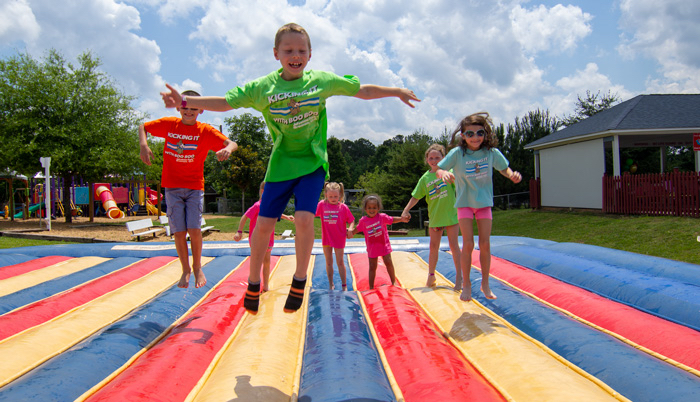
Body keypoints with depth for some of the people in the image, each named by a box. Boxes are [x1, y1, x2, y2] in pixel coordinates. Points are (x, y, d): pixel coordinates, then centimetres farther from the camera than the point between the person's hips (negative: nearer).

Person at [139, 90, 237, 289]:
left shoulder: (205, 131, -5)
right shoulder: (169, 124, 2)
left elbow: (232, 144, -13)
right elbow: (143, 127, 13)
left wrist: (227, 149, -38)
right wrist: (143, 145, -7)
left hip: (195, 187, -1)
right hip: (172, 187, 1)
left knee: (194, 229, -9)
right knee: (179, 231, -2)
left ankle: (197, 268, 14)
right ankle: (185, 270, 17)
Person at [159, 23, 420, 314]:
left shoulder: (323, 80, -2)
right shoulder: (263, 87, -3)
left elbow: (362, 91, 8)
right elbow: (225, 102, 0)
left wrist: (396, 91, 7)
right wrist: (184, 102, -8)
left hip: (313, 162, -1)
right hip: (280, 165, 1)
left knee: (304, 217, -18)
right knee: (264, 223, -2)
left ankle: (299, 281, 3)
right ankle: (253, 284, 18)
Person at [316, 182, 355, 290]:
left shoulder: (343, 207, -8)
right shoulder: (322, 204, -5)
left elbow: (351, 220, -3)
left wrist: (350, 228, -20)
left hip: (339, 239, -2)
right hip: (326, 239, 2)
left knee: (340, 262, 6)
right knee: (329, 262, 12)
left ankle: (344, 285, 18)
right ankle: (331, 285, 24)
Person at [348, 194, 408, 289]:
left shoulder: (382, 217, -7)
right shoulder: (363, 220, -5)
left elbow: (392, 219, 3)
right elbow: (357, 229, 8)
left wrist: (402, 219, -11)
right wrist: (350, 232, -7)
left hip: (384, 245, 0)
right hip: (372, 248, 0)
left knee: (388, 263, 1)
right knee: (372, 267, 5)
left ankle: (393, 282, 20)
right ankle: (371, 287, 15)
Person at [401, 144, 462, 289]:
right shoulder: (425, 177, 4)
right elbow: (416, 196, 7)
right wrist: (406, 210, 0)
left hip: (451, 214, -2)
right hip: (434, 217, 3)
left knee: (454, 245, 1)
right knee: (433, 246, 9)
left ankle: (459, 277, 11)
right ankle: (431, 275, 24)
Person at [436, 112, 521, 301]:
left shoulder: (491, 152, -9)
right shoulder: (457, 153, -14)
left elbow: (504, 168, 6)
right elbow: (439, 169, -9)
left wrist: (513, 174, -17)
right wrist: (444, 173, -32)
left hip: (484, 202, 2)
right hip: (465, 202, -2)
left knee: (485, 244, 2)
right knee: (468, 244, -4)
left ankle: (485, 284, 19)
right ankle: (466, 284, 12)